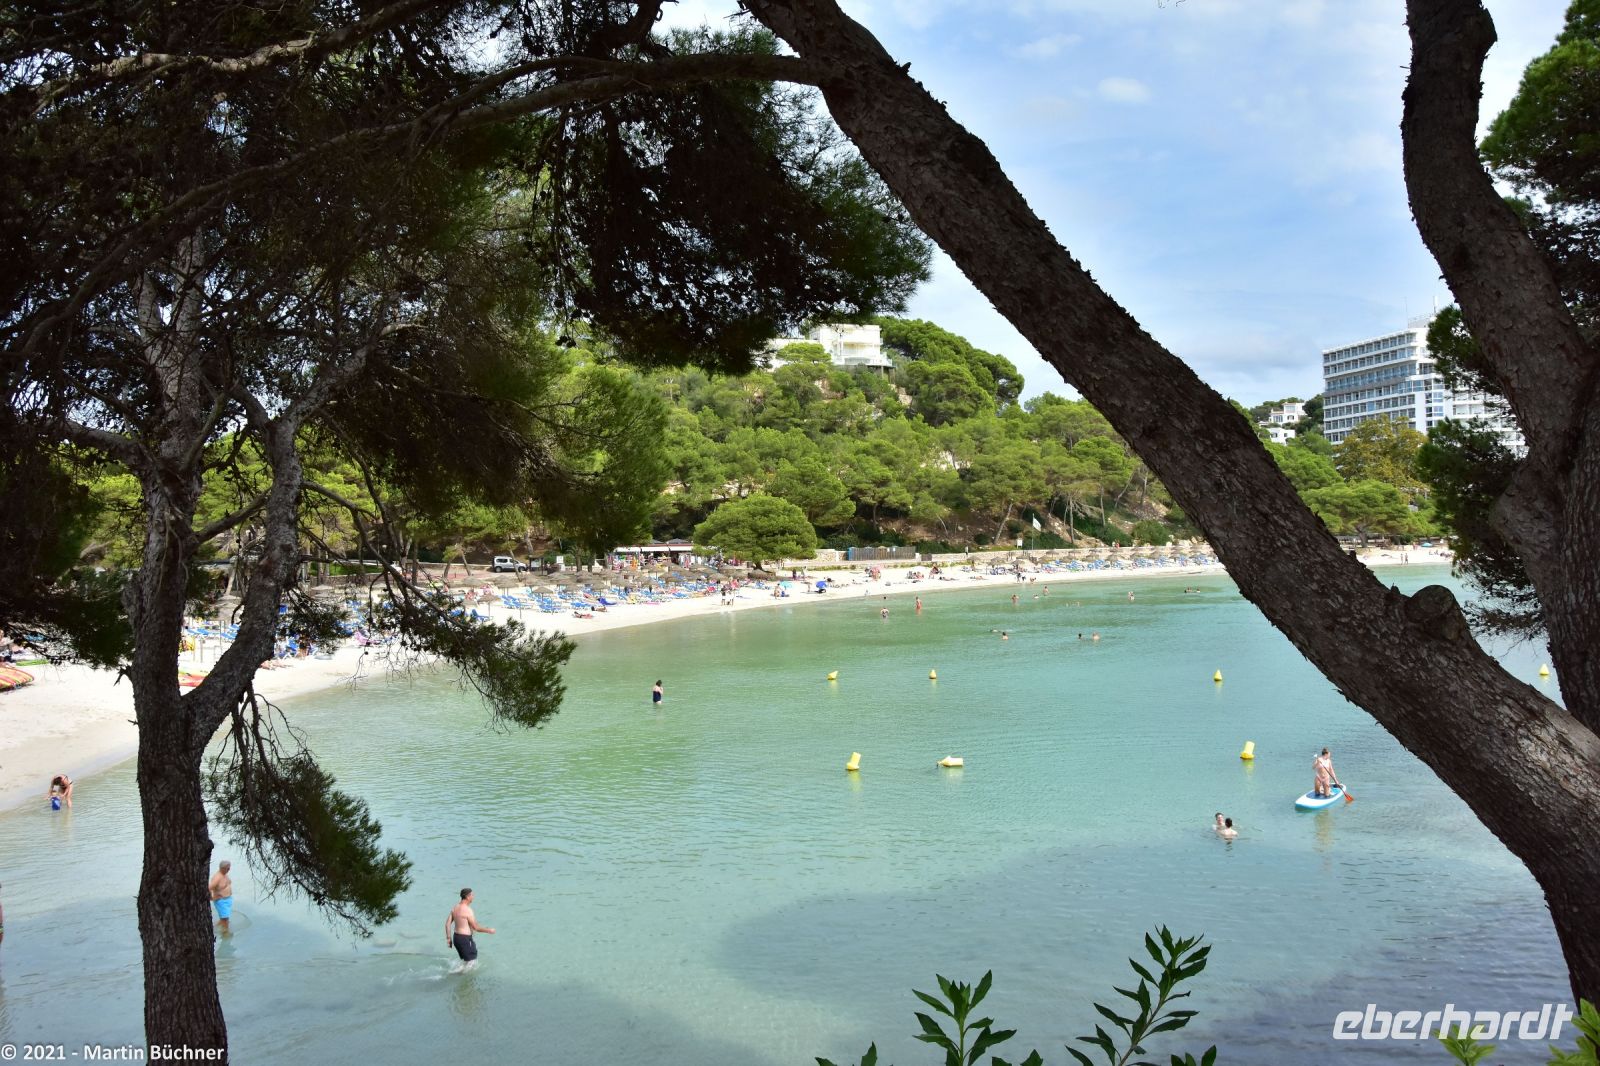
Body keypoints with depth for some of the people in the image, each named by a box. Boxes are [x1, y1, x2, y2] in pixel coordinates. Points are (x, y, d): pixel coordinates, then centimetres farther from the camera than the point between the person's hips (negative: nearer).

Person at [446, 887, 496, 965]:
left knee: (464, 959, 23)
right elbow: (476, 928, -18)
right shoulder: (468, 910, -20)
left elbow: (447, 923, 7)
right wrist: (489, 930, -6)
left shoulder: (455, 908, 5)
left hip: (456, 937, 8)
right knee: (469, 961, 5)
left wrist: (448, 938, 13)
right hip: (465, 939, -8)